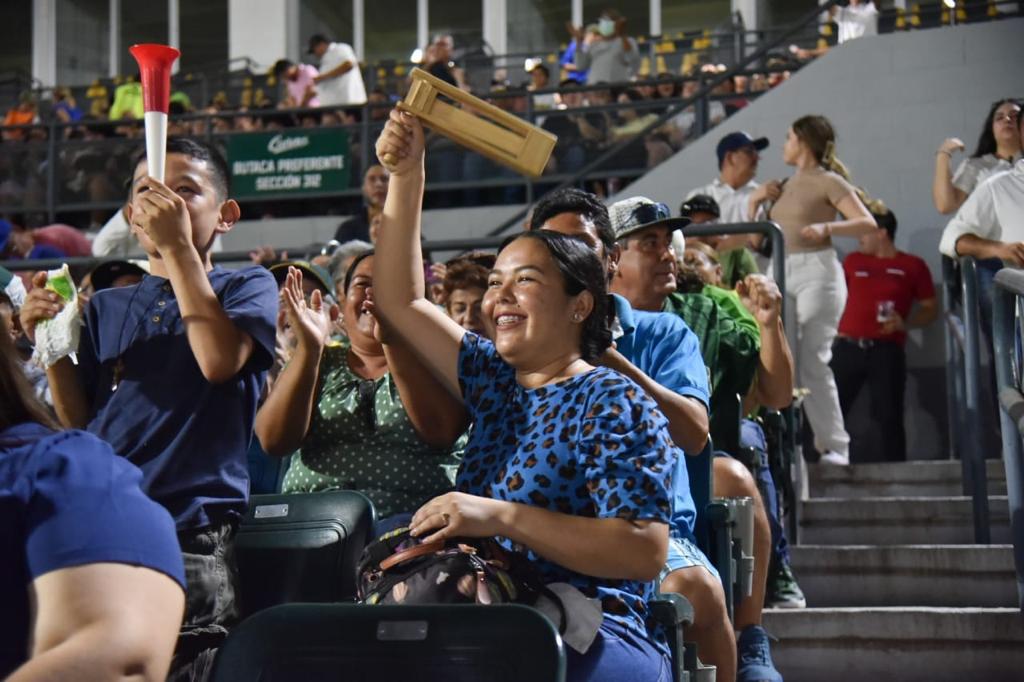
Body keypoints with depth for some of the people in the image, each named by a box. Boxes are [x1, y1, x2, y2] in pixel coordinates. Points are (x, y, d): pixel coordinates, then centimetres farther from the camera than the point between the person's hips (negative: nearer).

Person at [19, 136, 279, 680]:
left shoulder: (247, 287, 8)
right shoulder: (106, 308, 19)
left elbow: (220, 360, -13)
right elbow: (79, 423, 15)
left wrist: (178, 246, -12)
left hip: (192, 536, -4)